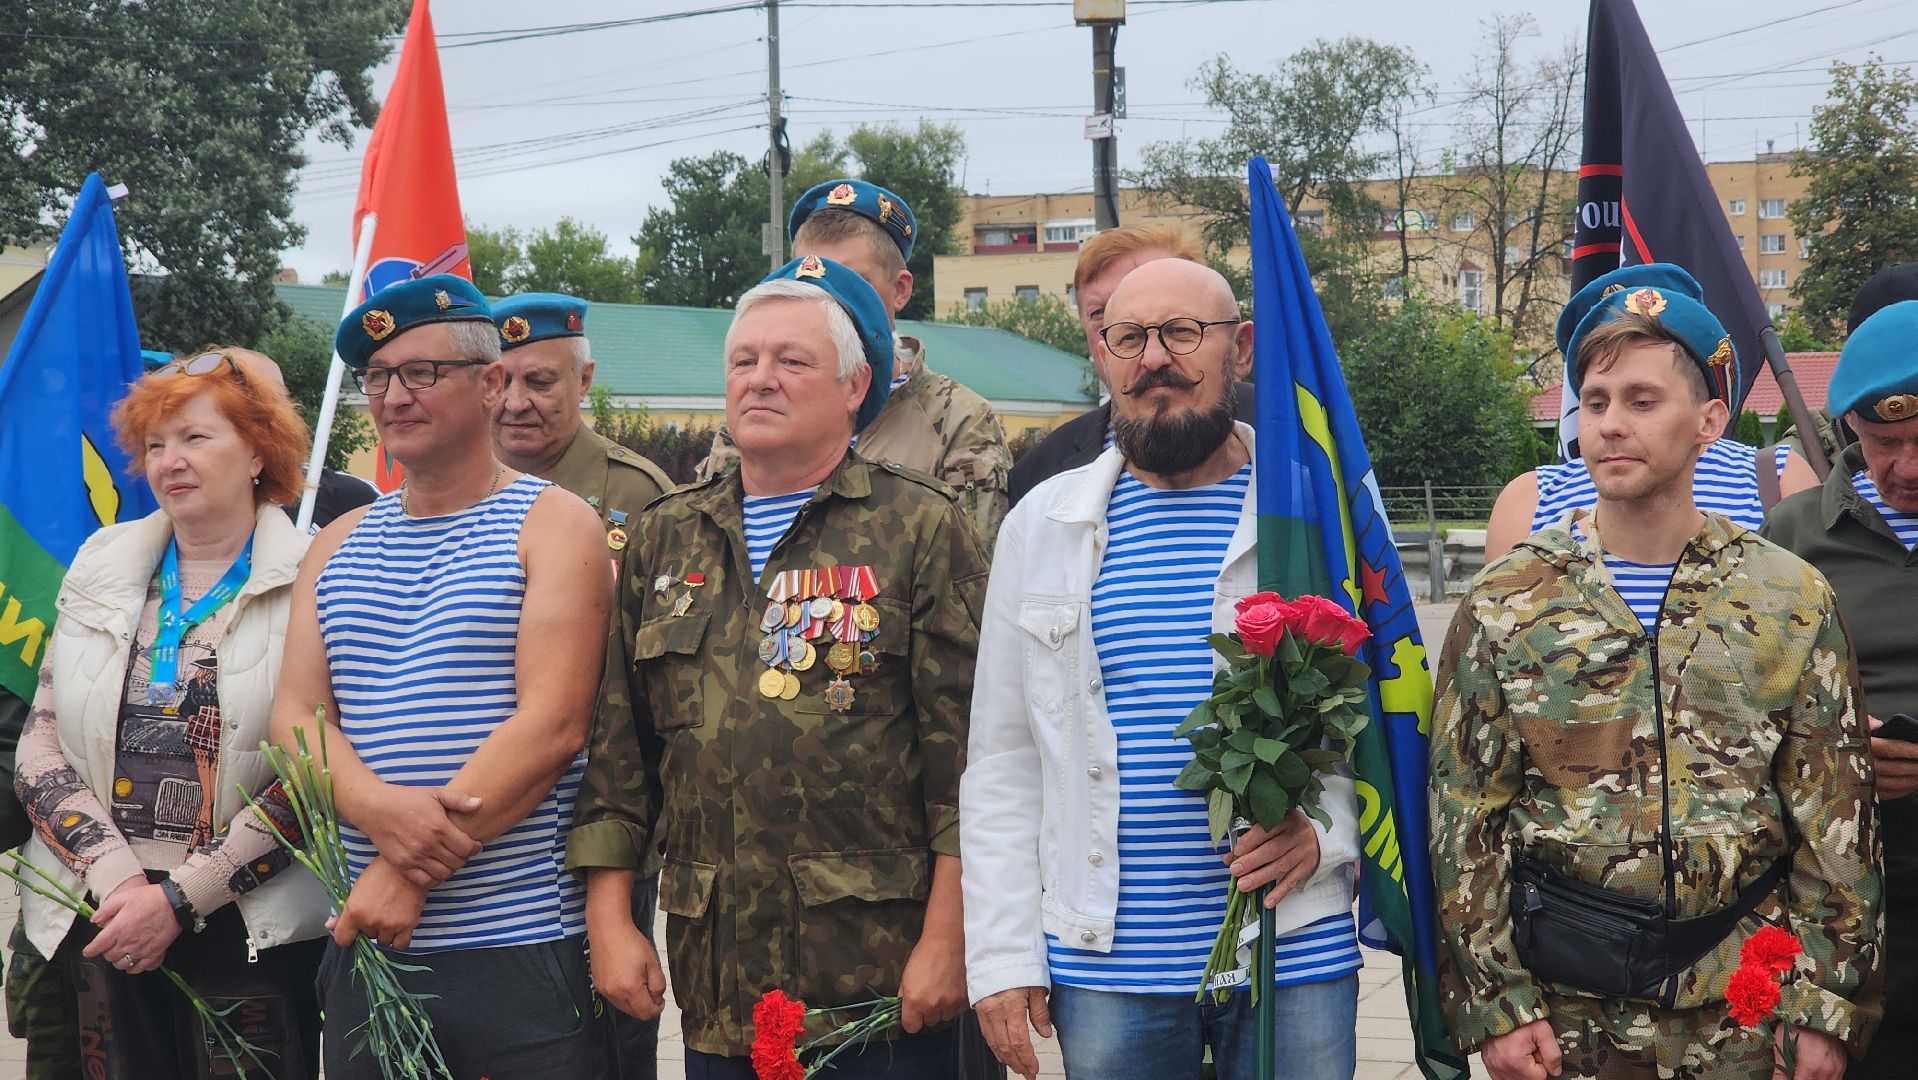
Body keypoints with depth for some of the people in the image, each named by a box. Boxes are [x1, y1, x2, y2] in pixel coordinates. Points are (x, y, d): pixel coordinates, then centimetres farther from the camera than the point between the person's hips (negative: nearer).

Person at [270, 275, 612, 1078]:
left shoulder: (553, 526, -2)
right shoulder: (338, 546, 15)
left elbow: (551, 724, -13)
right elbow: (295, 716, 7)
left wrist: (411, 875, -17)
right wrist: (375, 806, -16)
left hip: (526, 948, -5)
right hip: (365, 947, 5)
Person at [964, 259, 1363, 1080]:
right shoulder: (1043, 525, 6)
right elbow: (1003, 761, 6)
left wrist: (1325, 828, -14)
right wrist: (1001, 956, 1)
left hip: (1297, 953, -1)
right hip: (1105, 965, 1)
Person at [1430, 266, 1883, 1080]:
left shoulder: (1793, 603, 1)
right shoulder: (1507, 603, -1)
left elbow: (1838, 828, 2)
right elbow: (1466, 825, -1)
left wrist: (1830, 1010, -2)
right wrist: (1494, 1002, -6)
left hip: (1743, 1013, 1)